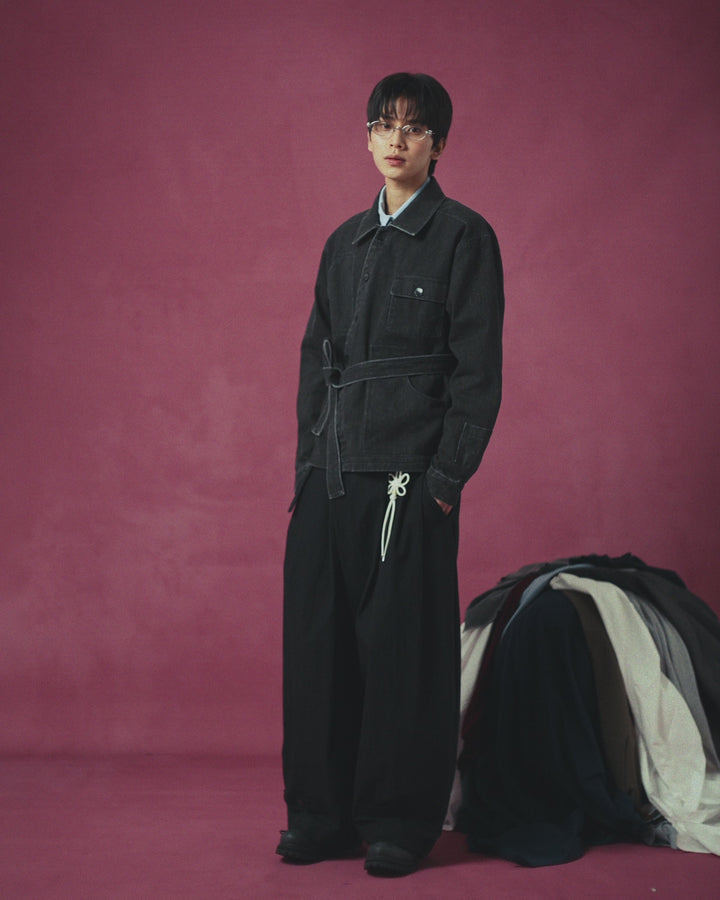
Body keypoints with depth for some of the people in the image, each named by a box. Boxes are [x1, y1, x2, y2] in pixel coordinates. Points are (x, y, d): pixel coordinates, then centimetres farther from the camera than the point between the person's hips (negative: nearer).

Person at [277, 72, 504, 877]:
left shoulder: (463, 237, -2)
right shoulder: (346, 242, 15)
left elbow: (477, 367, -6)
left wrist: (446, 476, -12)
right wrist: (308, 464, 10)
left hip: (409, 472, -5)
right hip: (333, 471, 6)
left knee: (403, 643, 0)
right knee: (319, 637, 6)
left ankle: (401, 821, 11)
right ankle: (325, 814, 17)